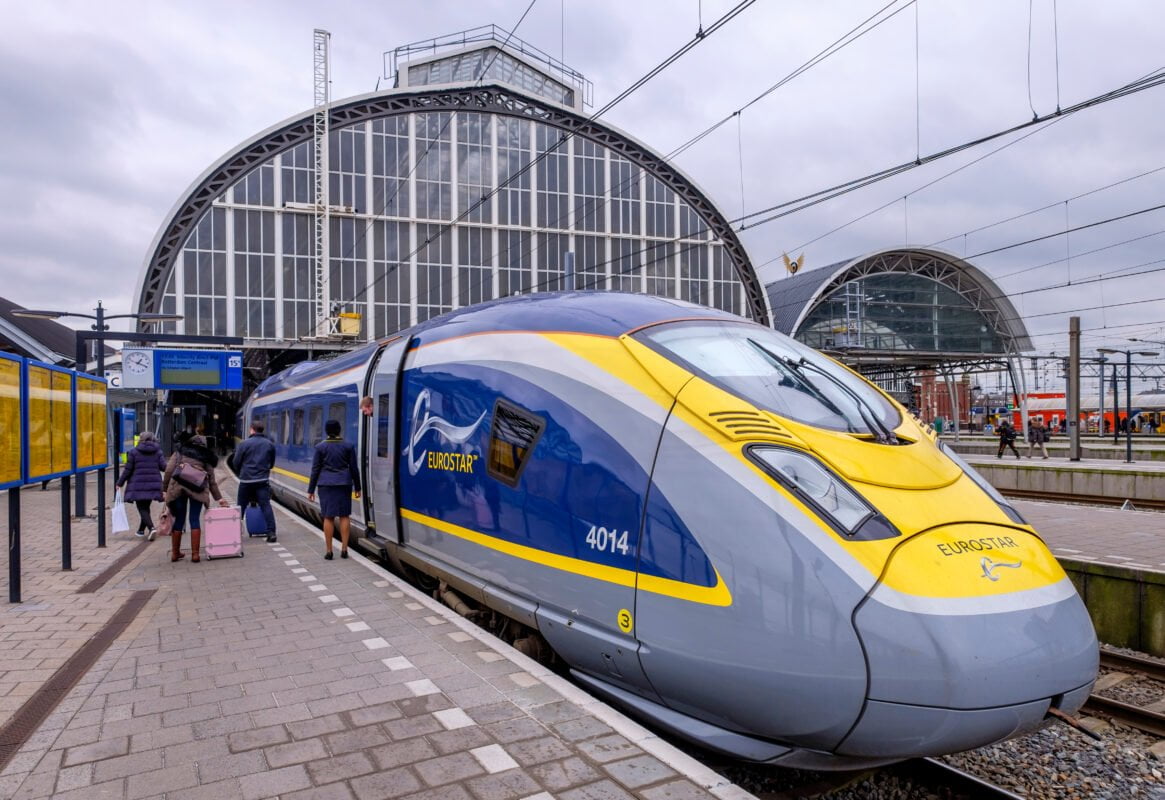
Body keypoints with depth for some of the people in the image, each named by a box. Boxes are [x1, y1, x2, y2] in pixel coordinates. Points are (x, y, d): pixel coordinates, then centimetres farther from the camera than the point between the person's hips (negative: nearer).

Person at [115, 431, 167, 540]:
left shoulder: (134, 452, -2)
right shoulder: (158, 451, 4)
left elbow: (128, 470, -2)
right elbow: (164, 467, -5)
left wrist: (120, 483, 6)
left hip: (138, 485, -3)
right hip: (153, 484, 3)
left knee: (142, 508, -2)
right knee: (146, 507, 19)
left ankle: (151, 528, -22)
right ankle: (141, 530, 28)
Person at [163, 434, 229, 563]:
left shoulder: (180, 451, 18)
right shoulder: (206, 458, 20)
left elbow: (169, 470, 6)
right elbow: (212, 481, 19)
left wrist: (165, 488, 9)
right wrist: (219, 498, 24)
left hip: (177, 486, 0)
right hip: (197, 488, 0)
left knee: (179, 520, 10)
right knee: (195, 520, 5)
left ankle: (175, 553, 21)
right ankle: (195, 554, 1)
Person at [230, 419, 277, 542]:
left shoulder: (244, 443, -6)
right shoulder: (270, 444, 4)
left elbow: (236, 462, 0)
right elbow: (272, 463, 13)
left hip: (246, 480, -1)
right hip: (263, 480, 2)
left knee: (241, 507, 11)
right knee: (265, 506, -2)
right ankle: (271, 533, -9)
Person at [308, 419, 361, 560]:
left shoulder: (320, 447, -1)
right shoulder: (348, 446, 1)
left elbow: (315, 470, -1)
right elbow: (354, 468, 3)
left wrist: (311, 490, 4)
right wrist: (357, 487, 11)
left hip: (326, 484, -1)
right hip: (344, 484, 1)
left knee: (328, 517, 2)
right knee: (344, 515, 6)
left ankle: (329, 552, 4)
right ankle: (344, 550, 5)